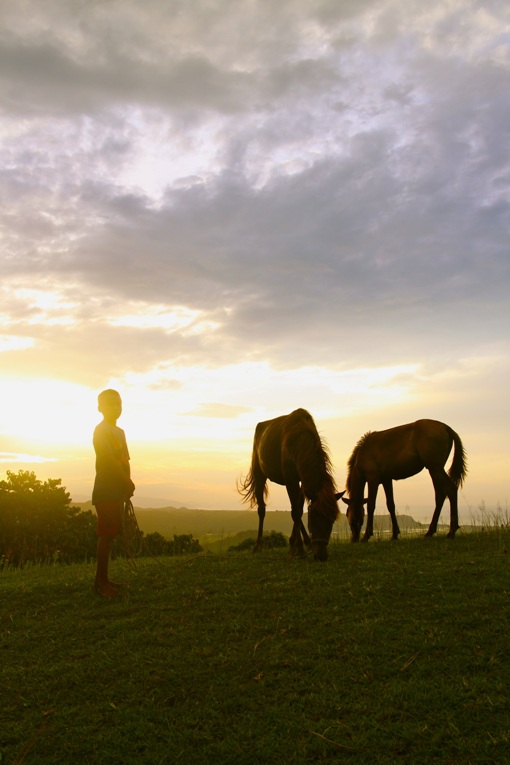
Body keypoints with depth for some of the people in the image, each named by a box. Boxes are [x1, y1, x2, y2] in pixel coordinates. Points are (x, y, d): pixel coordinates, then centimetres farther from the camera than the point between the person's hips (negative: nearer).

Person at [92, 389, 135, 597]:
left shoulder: (120, 432, 18)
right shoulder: (101, 430, -10)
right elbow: (110, 461, -18)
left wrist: (127, 484, 1)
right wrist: (128, 483, -16)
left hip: (117, 490, 9)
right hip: (105, 490, -9)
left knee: (110, 535, 10)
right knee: (106, 535, -7)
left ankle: (102, 580, 17)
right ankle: (101, 582, -2)